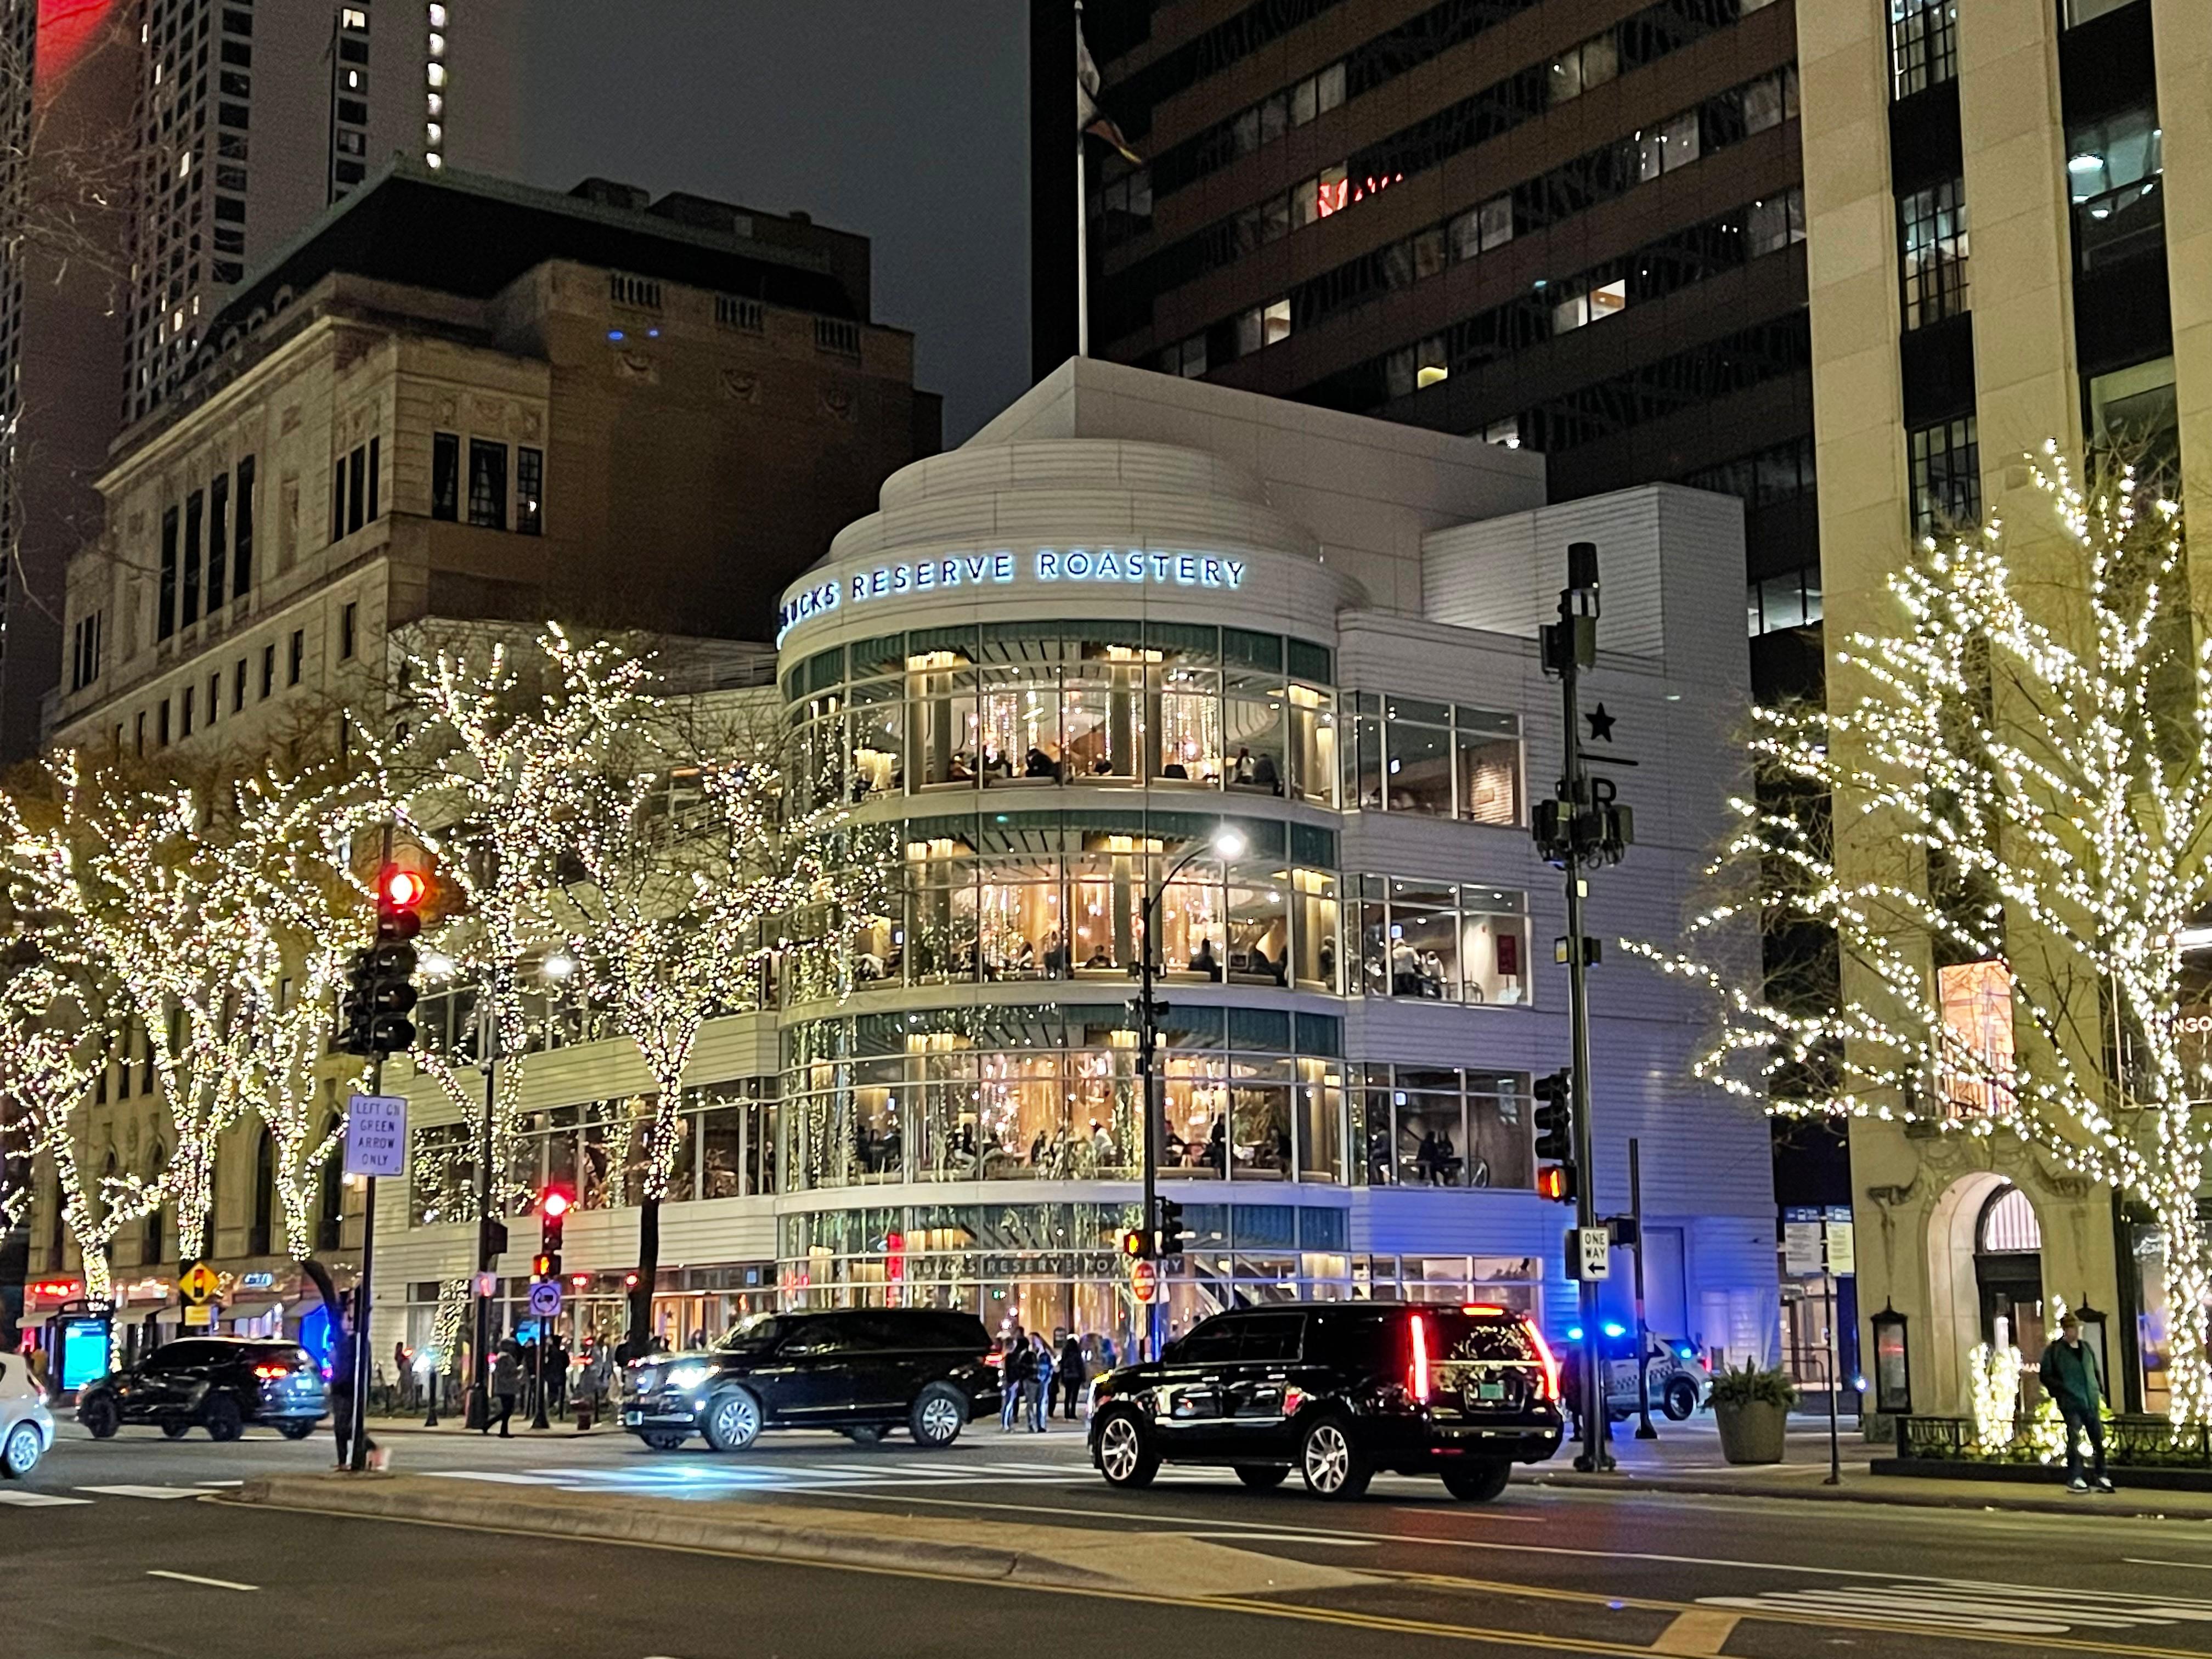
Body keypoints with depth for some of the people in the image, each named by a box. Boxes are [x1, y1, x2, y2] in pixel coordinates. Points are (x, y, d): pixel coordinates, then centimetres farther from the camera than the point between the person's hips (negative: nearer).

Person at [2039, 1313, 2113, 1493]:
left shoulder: (2087, 1349, 15)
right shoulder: (2054, 1351, -1)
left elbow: (2096, 1372, 24)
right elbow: (2046, 1375, -2)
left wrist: (2100, 1391, 11)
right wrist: (2062, 1389, -13)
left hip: (2091, 1401, 5)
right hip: (2070, 1402, -5)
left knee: (2098, 1439, 4)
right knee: (2074, 1439, -8)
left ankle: (2102, 1477, 13)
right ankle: (2074, 1480, -1)